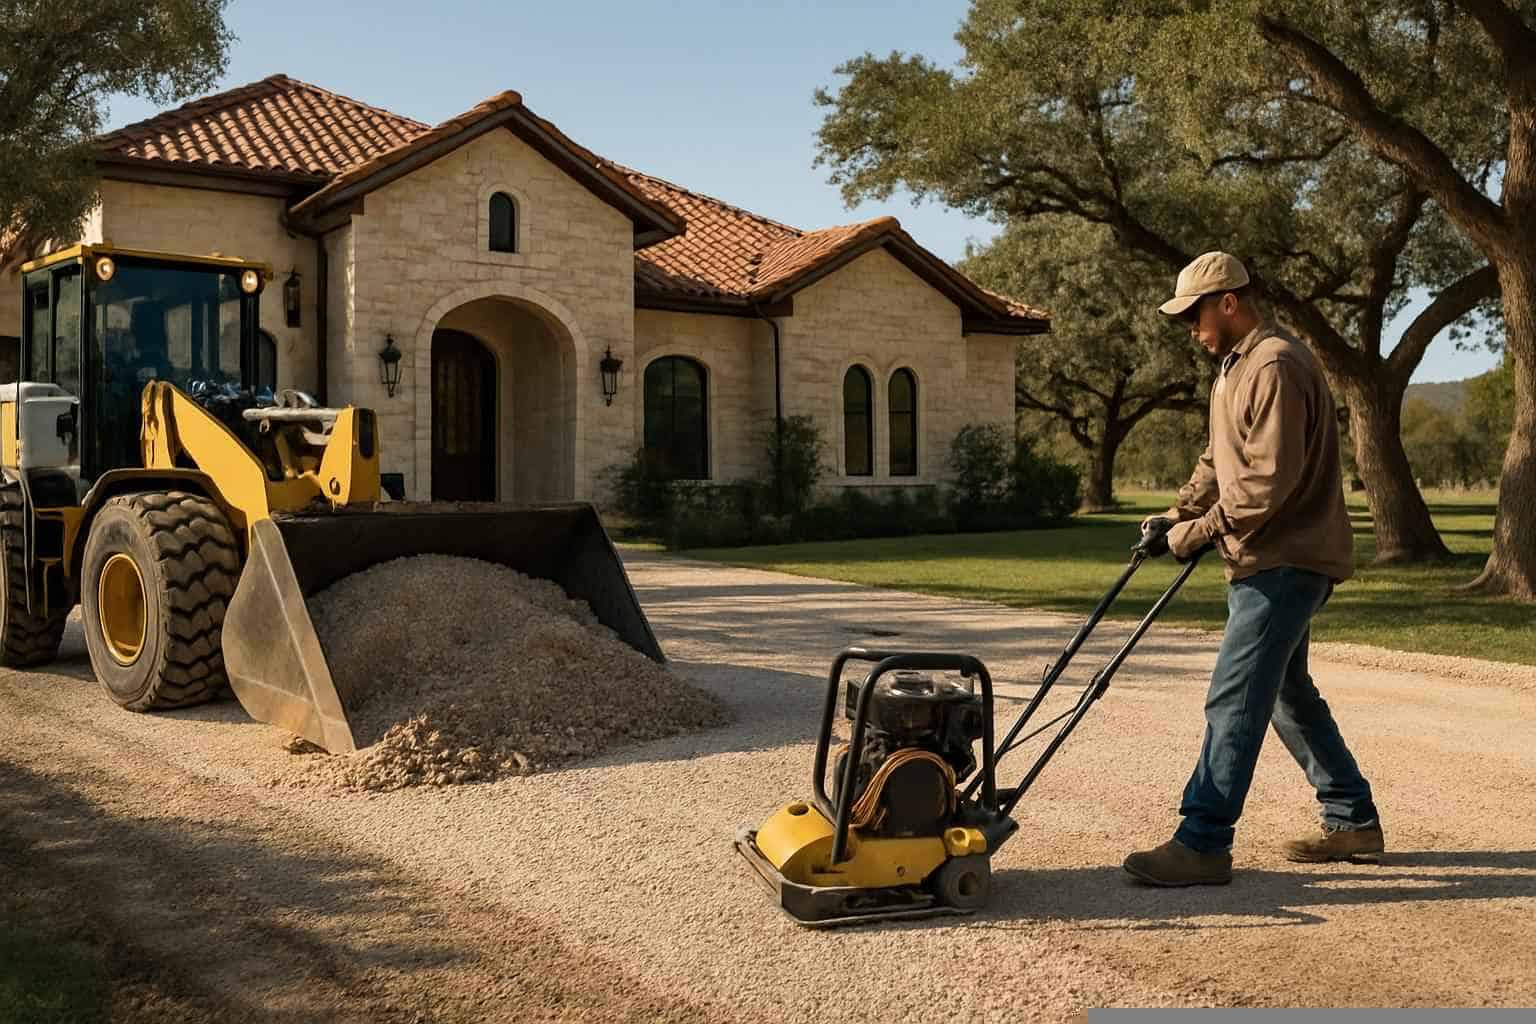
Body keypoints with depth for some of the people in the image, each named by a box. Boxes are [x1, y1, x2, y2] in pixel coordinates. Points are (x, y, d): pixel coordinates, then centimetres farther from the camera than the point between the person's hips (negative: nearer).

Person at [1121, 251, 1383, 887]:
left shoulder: (1276, 368, -17)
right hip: (1272, 563, 11)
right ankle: (1352, 821, 29)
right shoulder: (1237, 367, 17)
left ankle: (1202, 845, -6)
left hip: (1284, 564, -11)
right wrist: (1174, 517, 7)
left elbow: (1268, 481, -23)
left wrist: (1192, 535, -18)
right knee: (1288, 694, 18)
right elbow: (1218, 463, 21)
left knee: (1234, 702, -10)